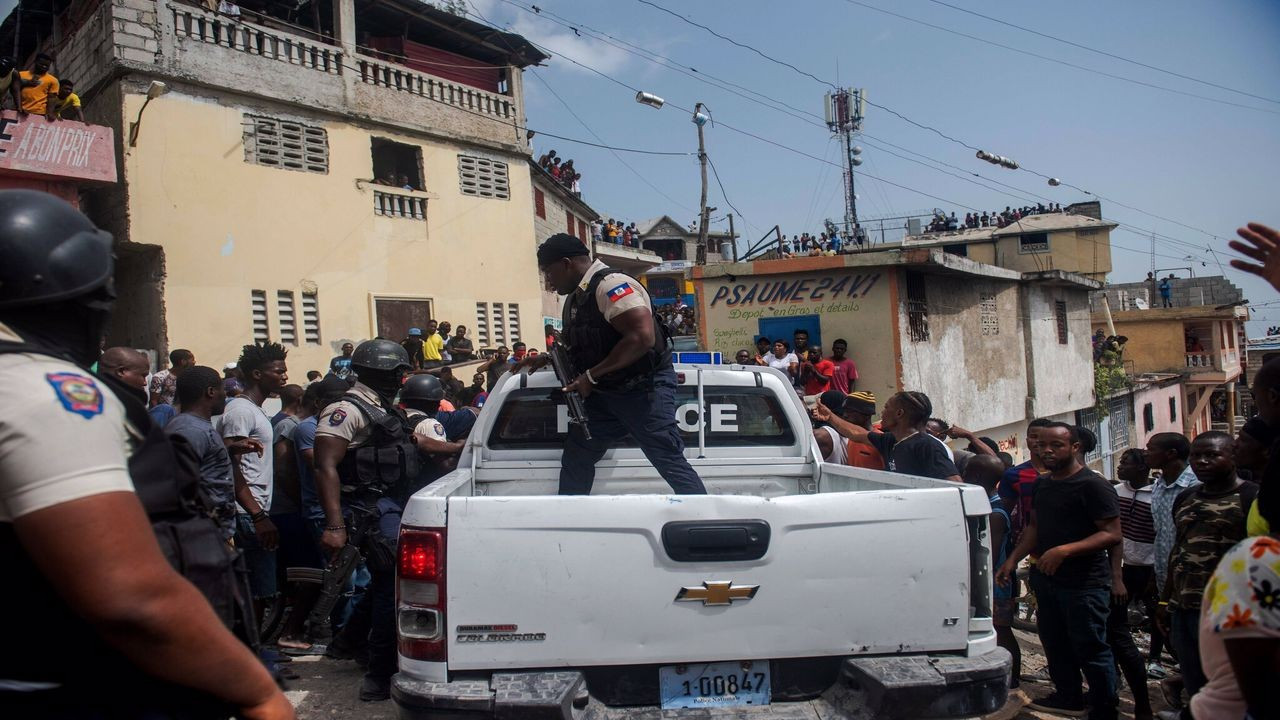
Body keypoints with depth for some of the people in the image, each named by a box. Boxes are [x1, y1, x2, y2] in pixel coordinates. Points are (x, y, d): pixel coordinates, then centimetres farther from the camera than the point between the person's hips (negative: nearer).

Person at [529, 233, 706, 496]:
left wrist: (591, 376, -24)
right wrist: (548, 359, 10)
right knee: (575, 458, 12)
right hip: (605, 393, 10)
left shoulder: (611, 285, -18)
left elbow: (642, 337, -29)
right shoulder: (575, 298, 12)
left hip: (645, 388, -10)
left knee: (671, 463, -11)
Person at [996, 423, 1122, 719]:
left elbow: (1112, 534, -19)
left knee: (1090, 648, -1)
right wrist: (1013, 560, 10)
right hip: (1047, 579, 8)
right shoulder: (1042, 484, 12)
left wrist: (1064, 551, -28)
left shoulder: (1093, 485, -13)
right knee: (1054, 642, 17)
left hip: (1083, 583, -8)